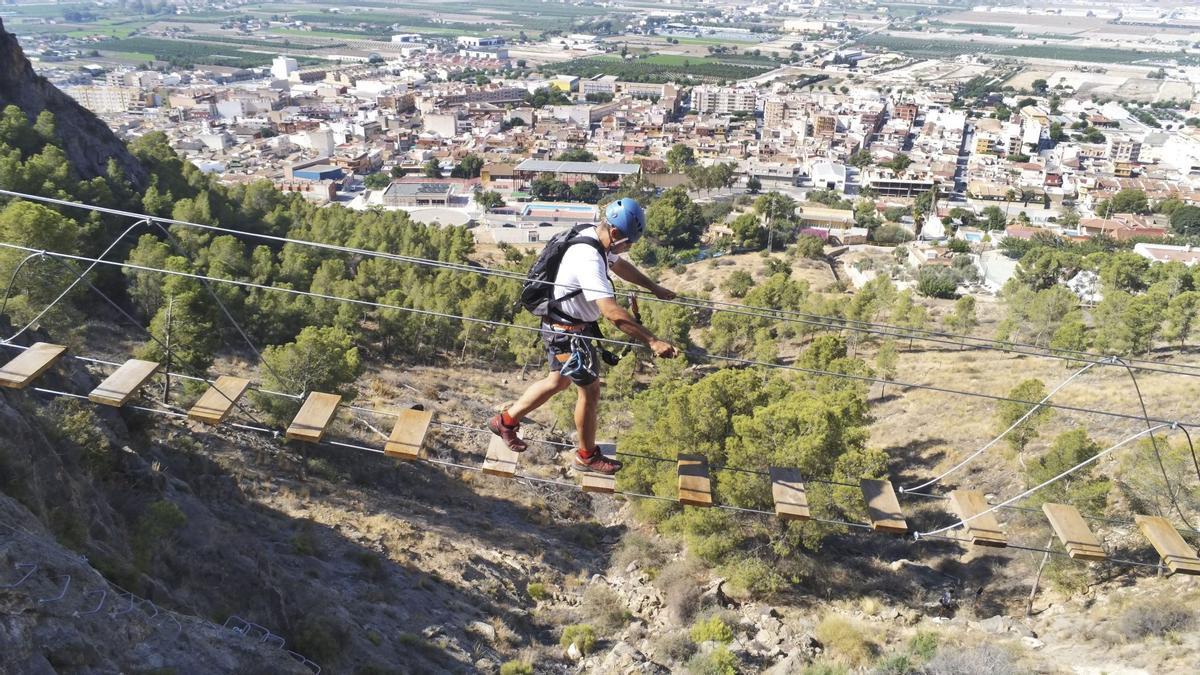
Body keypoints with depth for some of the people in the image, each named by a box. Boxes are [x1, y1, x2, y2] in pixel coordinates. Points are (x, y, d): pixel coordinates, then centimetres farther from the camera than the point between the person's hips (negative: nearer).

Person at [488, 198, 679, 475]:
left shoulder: (595, 238, -2)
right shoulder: (589, 260, -33)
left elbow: (621, 265, 20)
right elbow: (612, 312, -40)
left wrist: (655, 288, 26)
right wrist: (652, 341, -41)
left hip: (563, 326, 10)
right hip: (567, 333, -10)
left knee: (558, 381, 24)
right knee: (590, 390, 5)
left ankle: (506, 421, 39)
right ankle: (587, 456, 26)